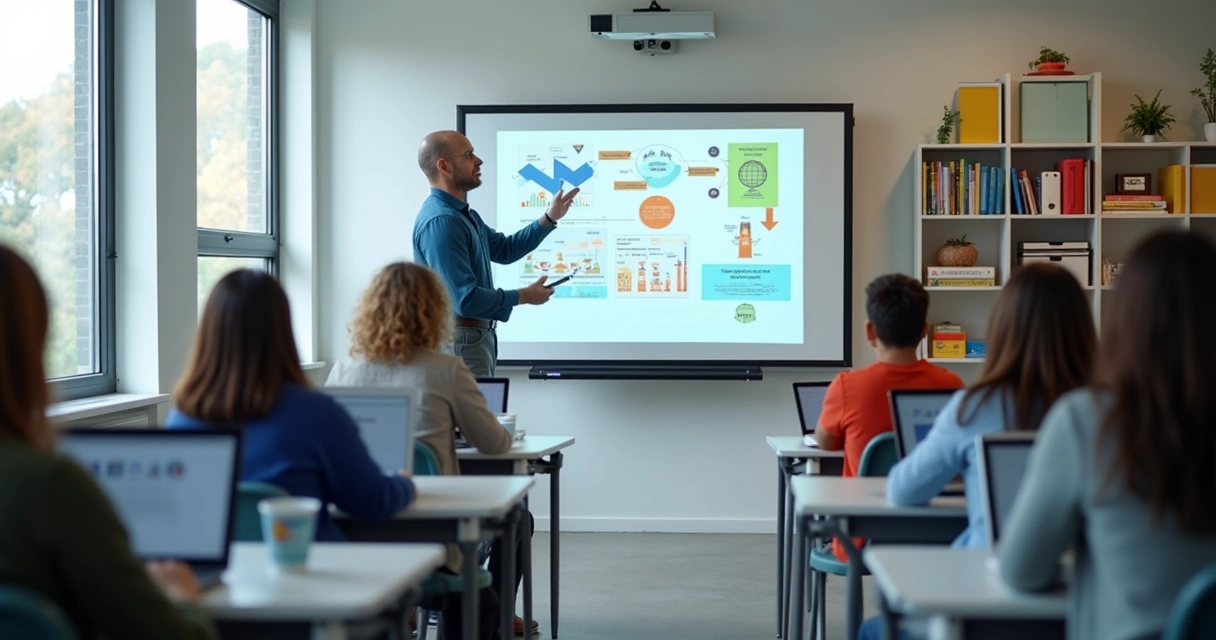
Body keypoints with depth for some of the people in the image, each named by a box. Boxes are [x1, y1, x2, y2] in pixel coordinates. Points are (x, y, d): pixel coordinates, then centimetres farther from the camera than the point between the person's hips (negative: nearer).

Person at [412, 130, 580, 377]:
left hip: (476, 336, 11)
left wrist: (550, 218, 15)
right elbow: (465, 299, -27)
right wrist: (525, 296, -15)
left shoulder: (463, 215, 12)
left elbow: (504, 249, 25)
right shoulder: (440, 221, -23)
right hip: (461, 340, -11)